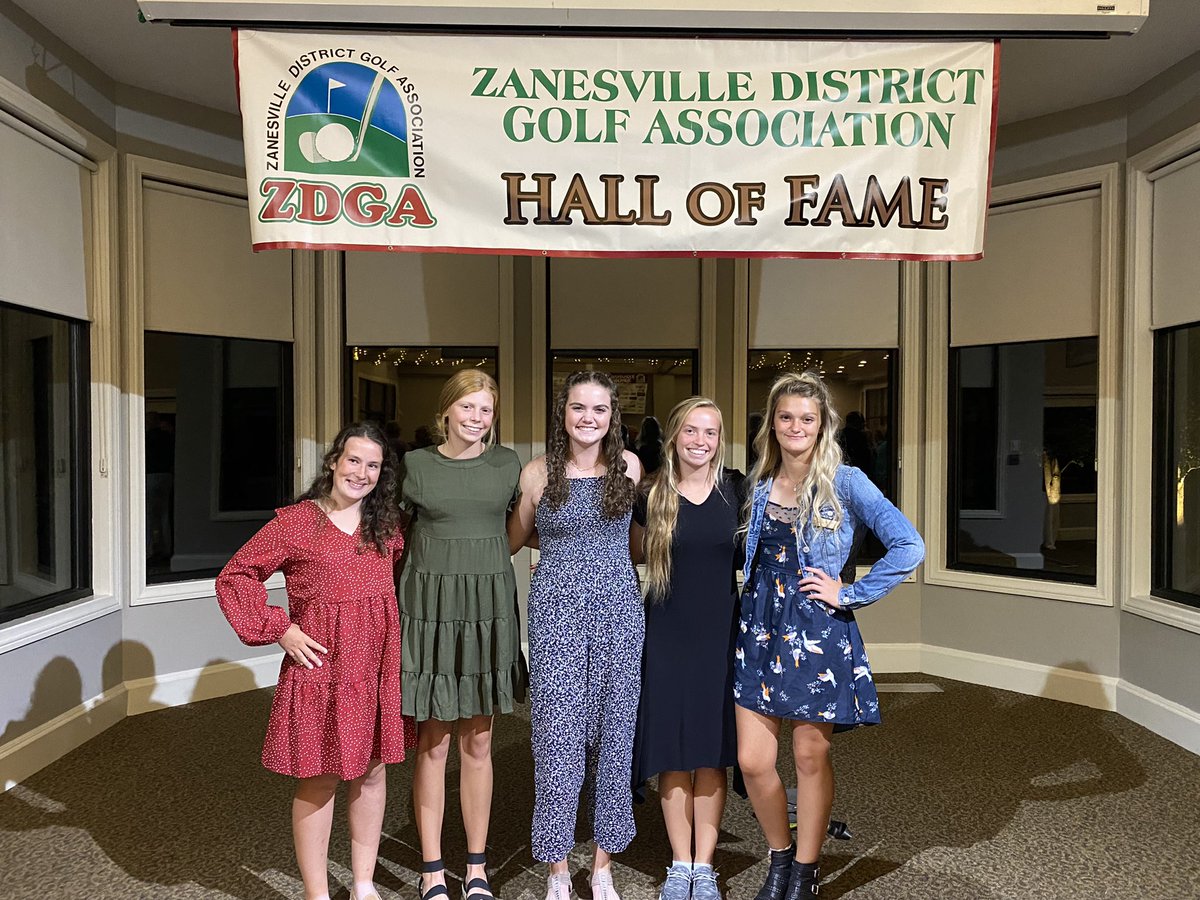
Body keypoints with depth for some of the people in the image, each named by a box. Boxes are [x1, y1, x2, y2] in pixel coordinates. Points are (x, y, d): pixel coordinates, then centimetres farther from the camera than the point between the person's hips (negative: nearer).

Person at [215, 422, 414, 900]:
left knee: (372, 770, 14)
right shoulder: (295, 522, -7)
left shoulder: (387, 526, 7)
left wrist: (394, 623, 8)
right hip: (320, 663, -5)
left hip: (378, 664, 5)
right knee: (318, 779, 5)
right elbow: (233, 577, -5)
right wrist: (280, 630, -10)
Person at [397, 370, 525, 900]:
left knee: (478, 742, 10)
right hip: (429, 609, -1)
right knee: (432, 743, 5)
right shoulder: (415, 465, 0)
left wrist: (481, 555, 2)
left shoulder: (508, 465, 5)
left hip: (488, 612, 2)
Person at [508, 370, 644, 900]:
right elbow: (513, 541, 13)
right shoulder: (538, 473, 0)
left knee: (613, 733, 7)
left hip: (619, 610, 2)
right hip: (557, 612, -2)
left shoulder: (628, 467, 4)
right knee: (558, 736, 0)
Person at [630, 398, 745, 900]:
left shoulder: (736, 490, -1)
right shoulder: (652, 496, 0)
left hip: (719, 632, 0)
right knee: (671, 750, 6)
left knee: (712, 751, 6)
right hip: (666, 634, 0)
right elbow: (634, 552, 11)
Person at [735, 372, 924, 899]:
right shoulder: (758, 485, 8)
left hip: (817, 633, -4)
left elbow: (909, 547, -13)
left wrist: (850, 594, -12)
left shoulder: (845, 483, -6)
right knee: (752, 760, 4)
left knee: (811, 757, 9)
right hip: (759, 629, 4)